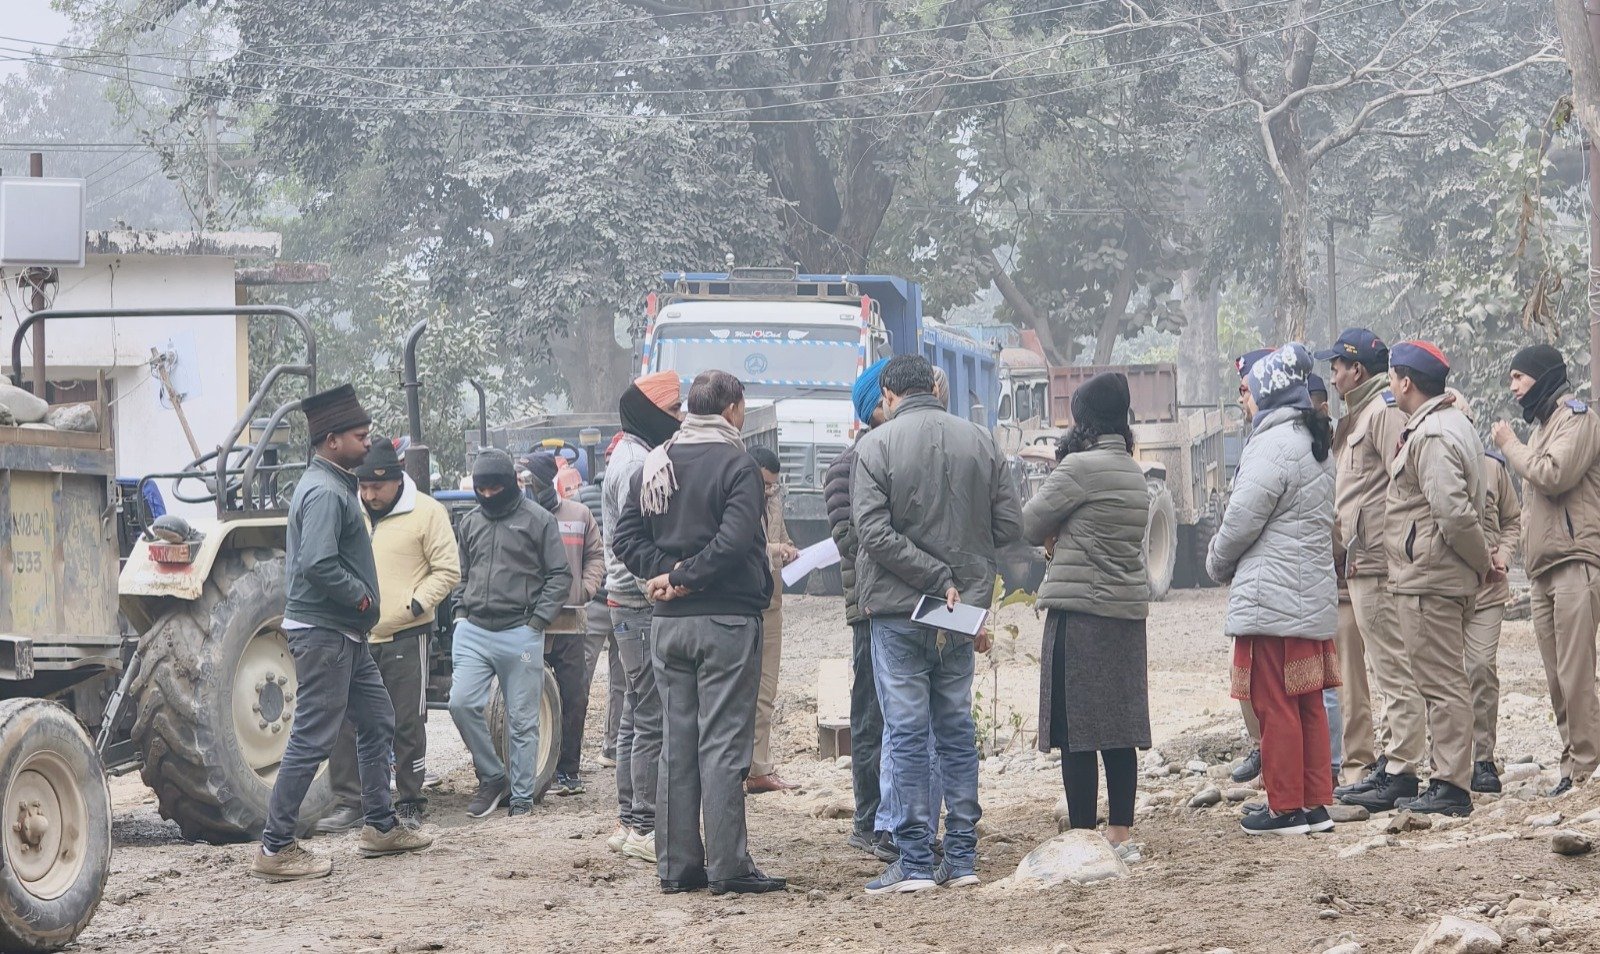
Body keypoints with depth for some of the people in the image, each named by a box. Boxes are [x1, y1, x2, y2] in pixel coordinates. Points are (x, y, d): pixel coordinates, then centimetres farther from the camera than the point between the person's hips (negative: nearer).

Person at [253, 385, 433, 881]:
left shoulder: (333, 486, 15)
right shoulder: (325, 492, -18)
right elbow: (318, 565, -30)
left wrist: (362, 602, 9)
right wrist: (363, 597, -16)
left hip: (345, 635, 11)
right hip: (323, 632, -11)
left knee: (377, 723, 18)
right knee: (312, 740, -8)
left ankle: (380, 826, 28)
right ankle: (275, 849, -6)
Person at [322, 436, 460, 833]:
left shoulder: (426, 512, -5)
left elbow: (447, 571, -3)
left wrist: (416, 604, -14)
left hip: (405, 636, -4)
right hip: (357, 637, 4)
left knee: (407, 725, 1)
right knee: (344, 721, 1)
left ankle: (410, 804, 12)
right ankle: (350, 804, 8)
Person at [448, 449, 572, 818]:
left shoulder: (538, 520, -1)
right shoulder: (470, 523, 14)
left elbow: (559, 576, -1)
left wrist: (536, 621, -8)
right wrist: (461, 614, 9)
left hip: (520, 633, -4)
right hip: (473, 631, 4)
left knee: (522, 720, 1)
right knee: (462, 703, -11)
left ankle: (522, 797, 9)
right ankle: (492, 777, 6)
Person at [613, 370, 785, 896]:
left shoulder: (654, 464, 11)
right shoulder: (736, 464, -9)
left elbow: (627, 537, 6)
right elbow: (735, 540, -21)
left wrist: (666, 572, -4)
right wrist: (687, 577, -13)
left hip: (668, 623, 6)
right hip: (727, 619, -6)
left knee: (677, 744, 10)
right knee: (723, 744, -5)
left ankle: (677, 865, 11)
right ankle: (727, 867, -6)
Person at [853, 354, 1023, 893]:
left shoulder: (876, 446, -7)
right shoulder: (981, 442, 4)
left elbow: (874, 533, -16)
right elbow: (1010, 525, 4)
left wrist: (936, 578, -14)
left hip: (899, 611, -4)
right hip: (963, 610, 4)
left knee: (907, 736, -1)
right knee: (957, 732, 12)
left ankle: (915, 863, -2)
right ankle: (962, 858, 12)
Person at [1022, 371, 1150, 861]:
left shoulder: (1080, 468, -13)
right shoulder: (1135, 473, 12)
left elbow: (1032, 525, -5)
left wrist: (1052, 537, 14)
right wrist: (1065, 538, 3)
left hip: (1080, 610, -8)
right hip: (1127, 611, 8)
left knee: (1076, 731, -3)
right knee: (1120, 729, 10)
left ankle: (1083, 836, -4)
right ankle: (1120, 835, 12)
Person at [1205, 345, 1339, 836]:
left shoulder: (1273, 445, -15)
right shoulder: (1316, 444, 15)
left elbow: (1242, 520, -16)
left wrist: (1218, 564, 4)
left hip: (1271, 599, -9)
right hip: (1313, 598, 9)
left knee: (1275, 706, -4)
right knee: (1308, 703, 12)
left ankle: (1285, 808, -1)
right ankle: (1316, 803, 15)